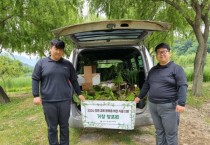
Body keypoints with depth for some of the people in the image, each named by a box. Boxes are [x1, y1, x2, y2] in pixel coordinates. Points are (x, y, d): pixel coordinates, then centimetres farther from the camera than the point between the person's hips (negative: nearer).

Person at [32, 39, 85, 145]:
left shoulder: (68, 64, 8)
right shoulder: (41, 63, 3)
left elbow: (74, 80, 14)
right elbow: (35, 79, 3)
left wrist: (79, 94, 12)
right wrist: (36, 95, -5)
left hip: (65, 100, 2)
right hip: (48, 102, -1)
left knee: (64, 126, 12)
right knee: (52, 128, 10)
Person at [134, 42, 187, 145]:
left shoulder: (176, 68, -5)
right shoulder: (153, 70, 13)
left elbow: (182, 86, -12)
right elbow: (146, 84, 21)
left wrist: (181, 103, -21)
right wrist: (140, 97, 21)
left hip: (169, 106, -5)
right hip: (153, 105, 6)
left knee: (170, 133, 6)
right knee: (159, 131, 17)